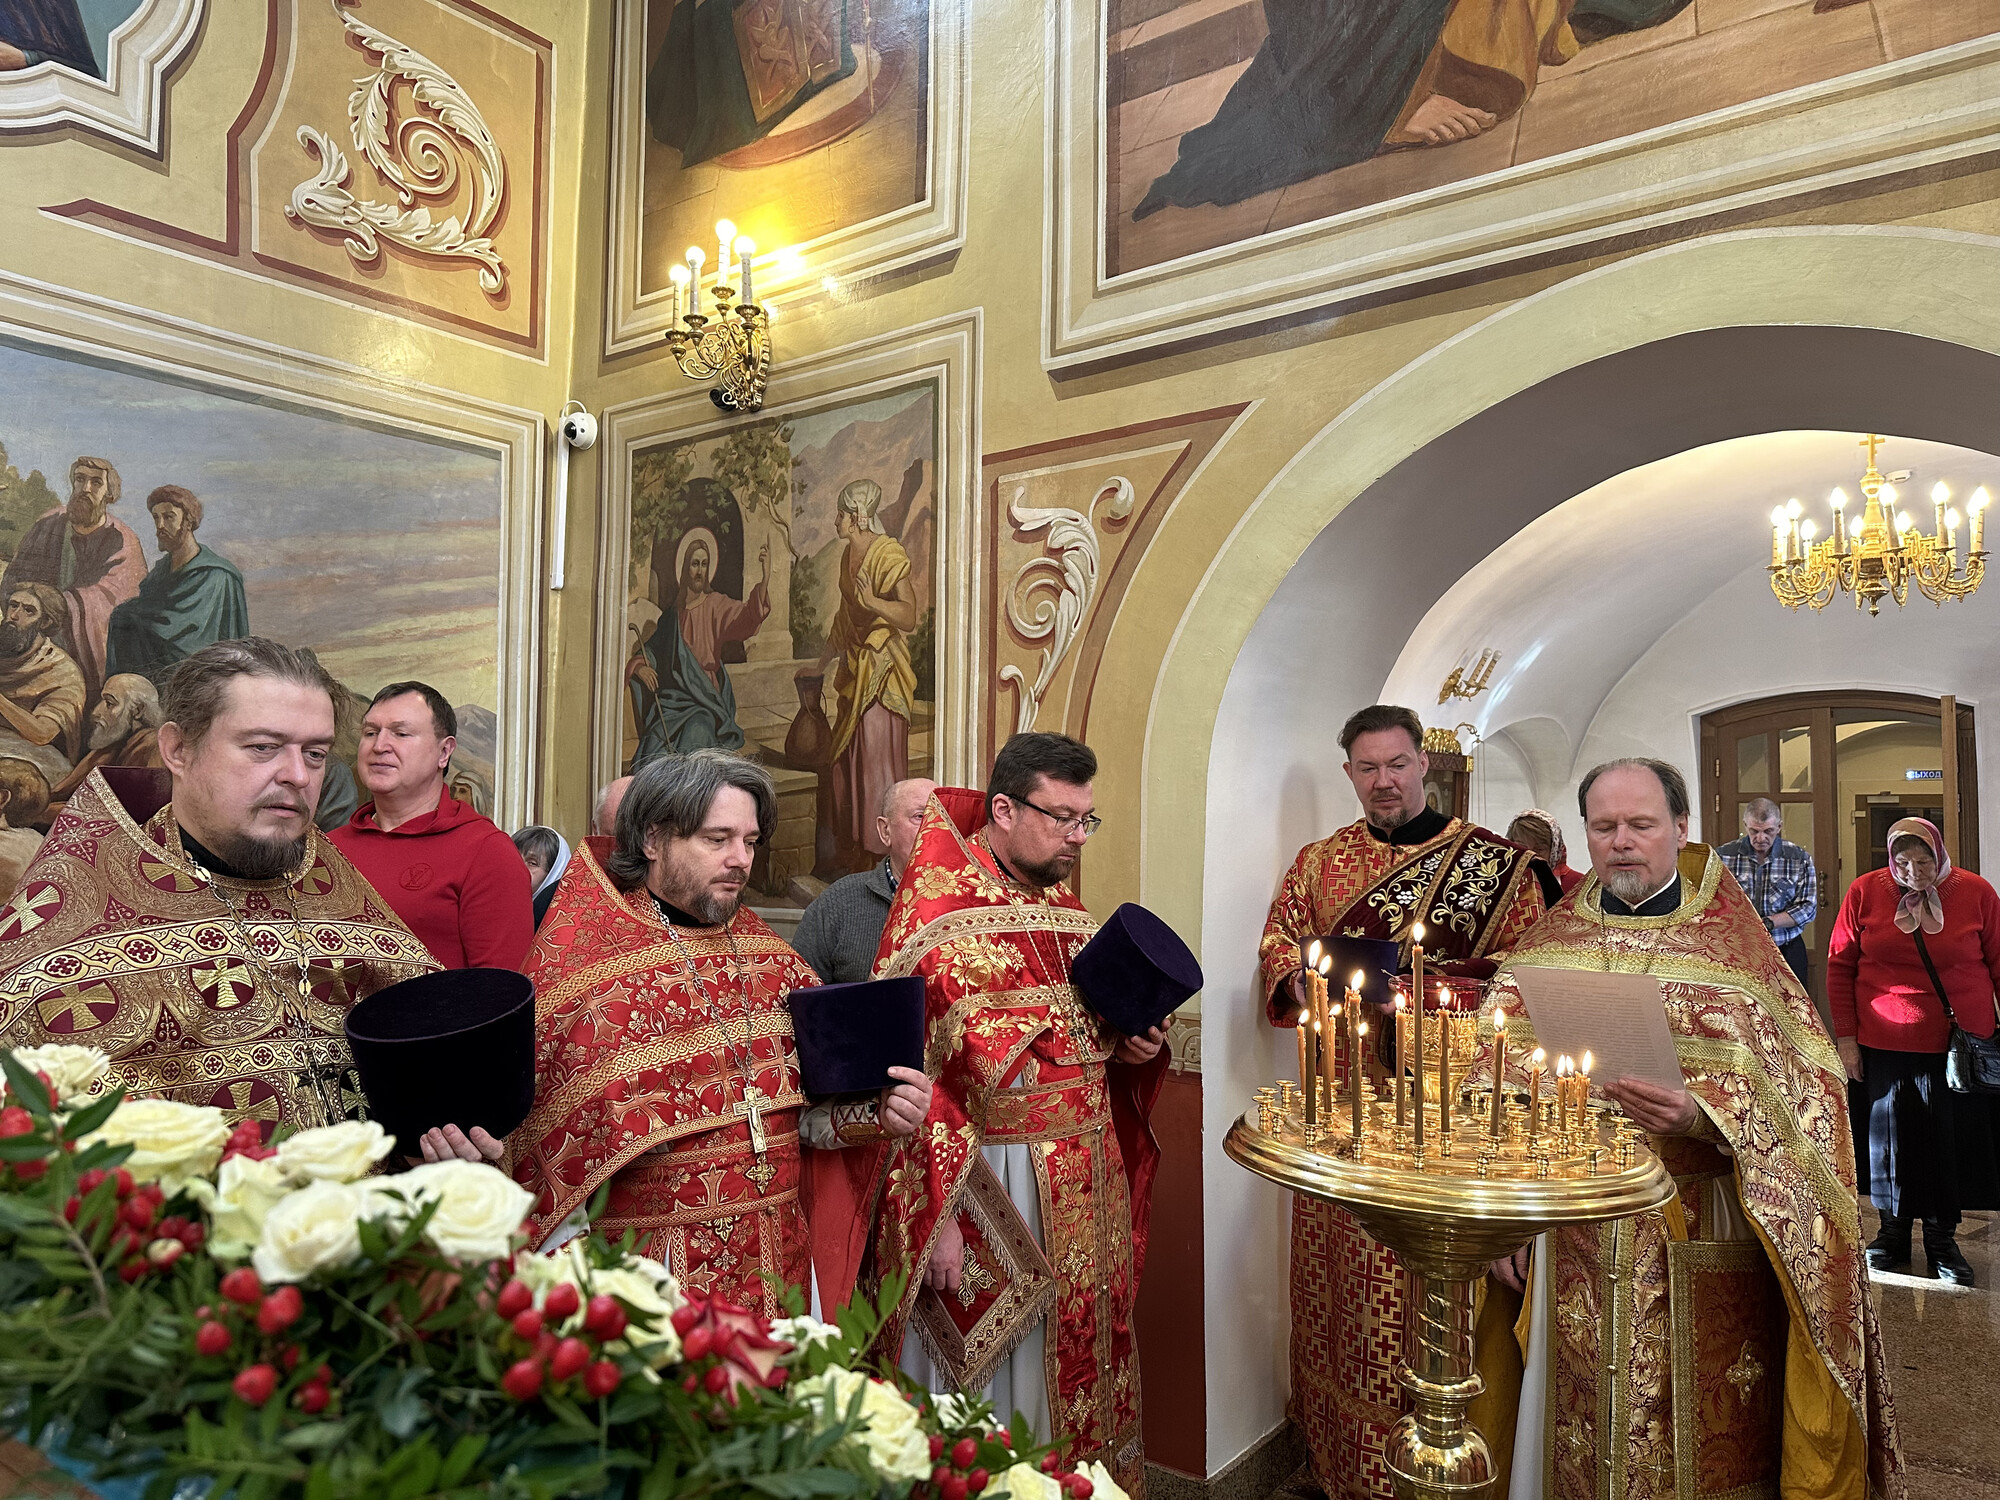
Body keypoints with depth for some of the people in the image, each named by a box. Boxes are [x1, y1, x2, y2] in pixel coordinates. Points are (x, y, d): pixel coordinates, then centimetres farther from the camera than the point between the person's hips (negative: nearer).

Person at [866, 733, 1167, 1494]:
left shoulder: (1067, 911, 9)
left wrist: (1130, 1046, 0)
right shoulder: (937, 917, -15)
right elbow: (915, 1078, -19)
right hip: (987, 1179, -7)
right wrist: (939, 1217, -22)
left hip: (1086, 1184, 7)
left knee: (1081, 1358, 18)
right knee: (994, 1371, 8)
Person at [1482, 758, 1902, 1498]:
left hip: (1697, 1244, -2)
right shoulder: (1550, 945, 7)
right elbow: (1499, 1087, 6)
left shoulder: (1731, 946, 0)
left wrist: (1701, 1113, -25)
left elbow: (1792, 1086, -7)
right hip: (1570, 1240, 2)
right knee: (1576, 1436, 10)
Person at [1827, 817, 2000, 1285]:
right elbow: (1840, 965, 2)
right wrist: (1845, 1036, -1)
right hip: (1884, 1044, 1)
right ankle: (1893, 1233, 24)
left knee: (1948, 1139, 5)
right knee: (1889, 1137, 9)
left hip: (1957, 1043, 0)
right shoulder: (1866, 891, -2)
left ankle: (1942, 1239, 22)